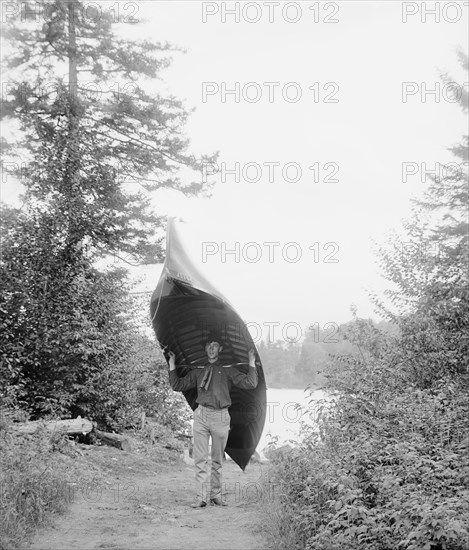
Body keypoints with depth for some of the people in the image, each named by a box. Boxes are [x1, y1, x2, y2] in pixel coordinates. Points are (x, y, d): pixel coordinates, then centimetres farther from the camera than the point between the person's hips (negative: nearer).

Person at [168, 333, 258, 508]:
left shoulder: (228, 370, 12)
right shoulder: (198, 370, 16)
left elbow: (249, 384, 2)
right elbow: (178, 386, 15)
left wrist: (252, 364, -2)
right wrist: (172, 366, 10)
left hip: (221, 416, 0)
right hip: (201, 415, 1)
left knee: (218, 459, 6)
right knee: (200, 459, -5)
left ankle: (216, 495, 14)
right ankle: (201, 497, -4)